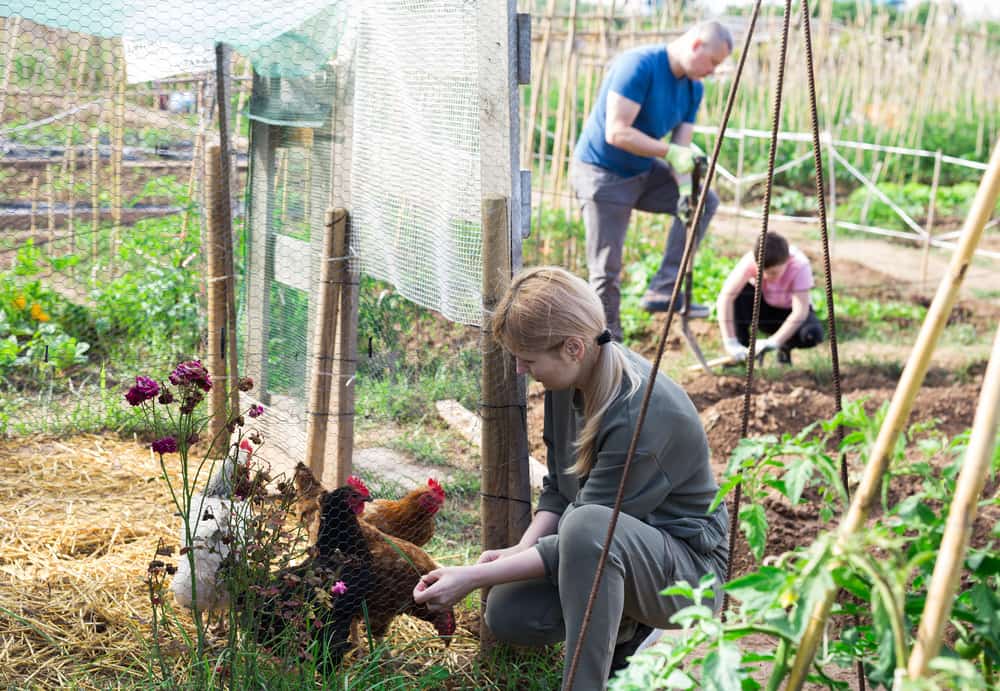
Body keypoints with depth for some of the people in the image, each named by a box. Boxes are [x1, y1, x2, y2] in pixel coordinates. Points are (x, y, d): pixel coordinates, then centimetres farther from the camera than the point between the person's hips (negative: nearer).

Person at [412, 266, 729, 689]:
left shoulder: (642, 415, -31)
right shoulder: (567, 382, -5)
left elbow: (587, 531, -26)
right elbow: (557, 490, 7)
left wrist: (473, 577, -25)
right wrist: (521, 550, -12)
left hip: (689, 569, -8)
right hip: (606, 549, 8)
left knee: (586, 525, -37)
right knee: (507, 613, -11)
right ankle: (629, 630, 14)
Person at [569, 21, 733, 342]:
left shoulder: (693, 87, 1)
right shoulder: (638, 65, -24)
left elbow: (682, 149, -4)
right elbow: (616, 133, -30)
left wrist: (686, 189, -21)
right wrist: (670, 152, -31)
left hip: (643, 172, 8)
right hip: (602, 174, -8)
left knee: (704, 201, -2)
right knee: (607, 271, -6)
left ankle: (664, 290, -3)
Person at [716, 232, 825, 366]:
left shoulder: (799, 266, -31)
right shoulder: (751, 261, -29)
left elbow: (800, 311, -35)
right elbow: (725, 297, -36)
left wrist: (773, 342, -43)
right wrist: (730, 342, -42)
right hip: (763, 308, 1)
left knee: (811, 335, -34)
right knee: (736, 294, -31)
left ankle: (785, 347, 0)